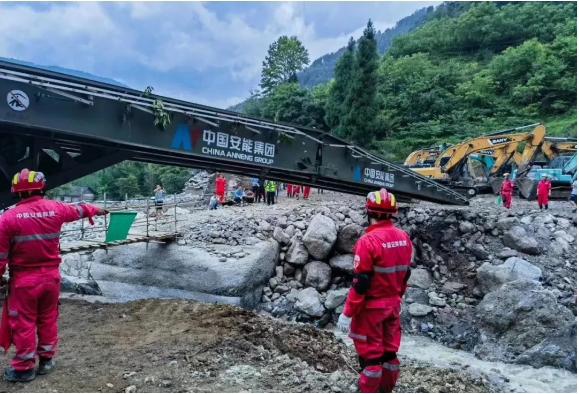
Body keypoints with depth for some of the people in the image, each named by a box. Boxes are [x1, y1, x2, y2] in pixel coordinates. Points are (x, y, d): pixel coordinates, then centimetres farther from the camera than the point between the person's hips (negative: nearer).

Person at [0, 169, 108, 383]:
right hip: (51, 276, 4)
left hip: (24, 280, -3)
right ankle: (46, 360, 31)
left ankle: (24, 368, 20)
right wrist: (96, 210, 38)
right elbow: (78, 209, 18)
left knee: (23, 323, 9)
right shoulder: (55, 209, -3)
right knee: (48, 319, 18)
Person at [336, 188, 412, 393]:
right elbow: (405, 274, 10)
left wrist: (347, 313, -15)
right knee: (390, 351, 19)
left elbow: (360, 283, -22)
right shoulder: (404, 237, 0)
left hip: (371, 307, -7)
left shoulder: (368, 241, -23)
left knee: (370, 353, 6)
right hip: (393, 304, 7)